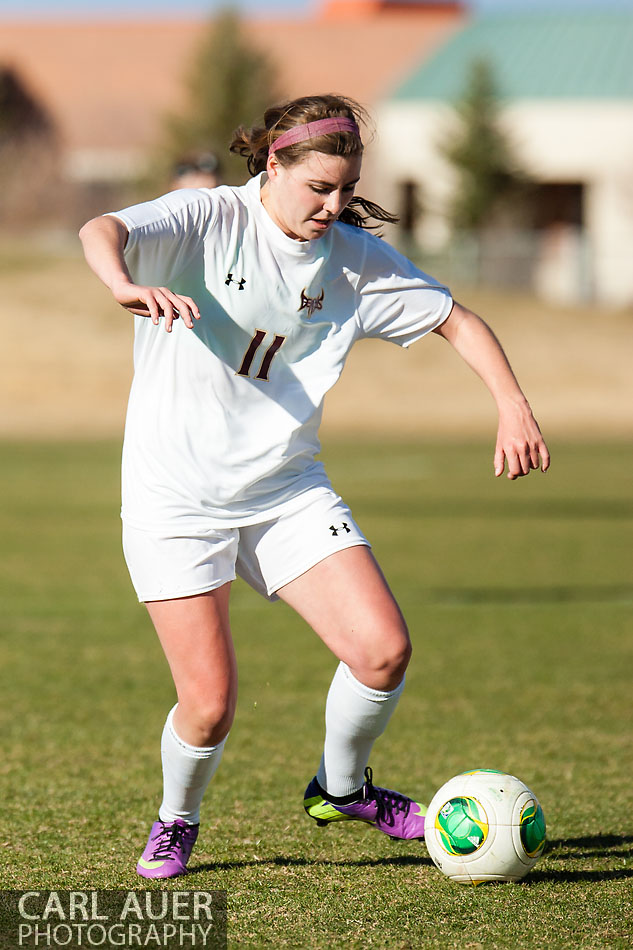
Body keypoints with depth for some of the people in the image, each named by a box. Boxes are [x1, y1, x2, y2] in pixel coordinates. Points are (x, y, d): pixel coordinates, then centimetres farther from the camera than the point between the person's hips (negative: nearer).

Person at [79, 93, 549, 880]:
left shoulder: (353, 258, 1)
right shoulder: (208, 221, -12)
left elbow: (457, 321, 11)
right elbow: (103, 232, -29)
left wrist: (513, 406, -4)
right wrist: (128, 285, -52)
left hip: (287, 490, 4)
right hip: (176, 497, -4)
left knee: (384, 651, -11)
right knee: (209, 705, -10)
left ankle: (340, 787, 18)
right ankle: (176, 820, 23)